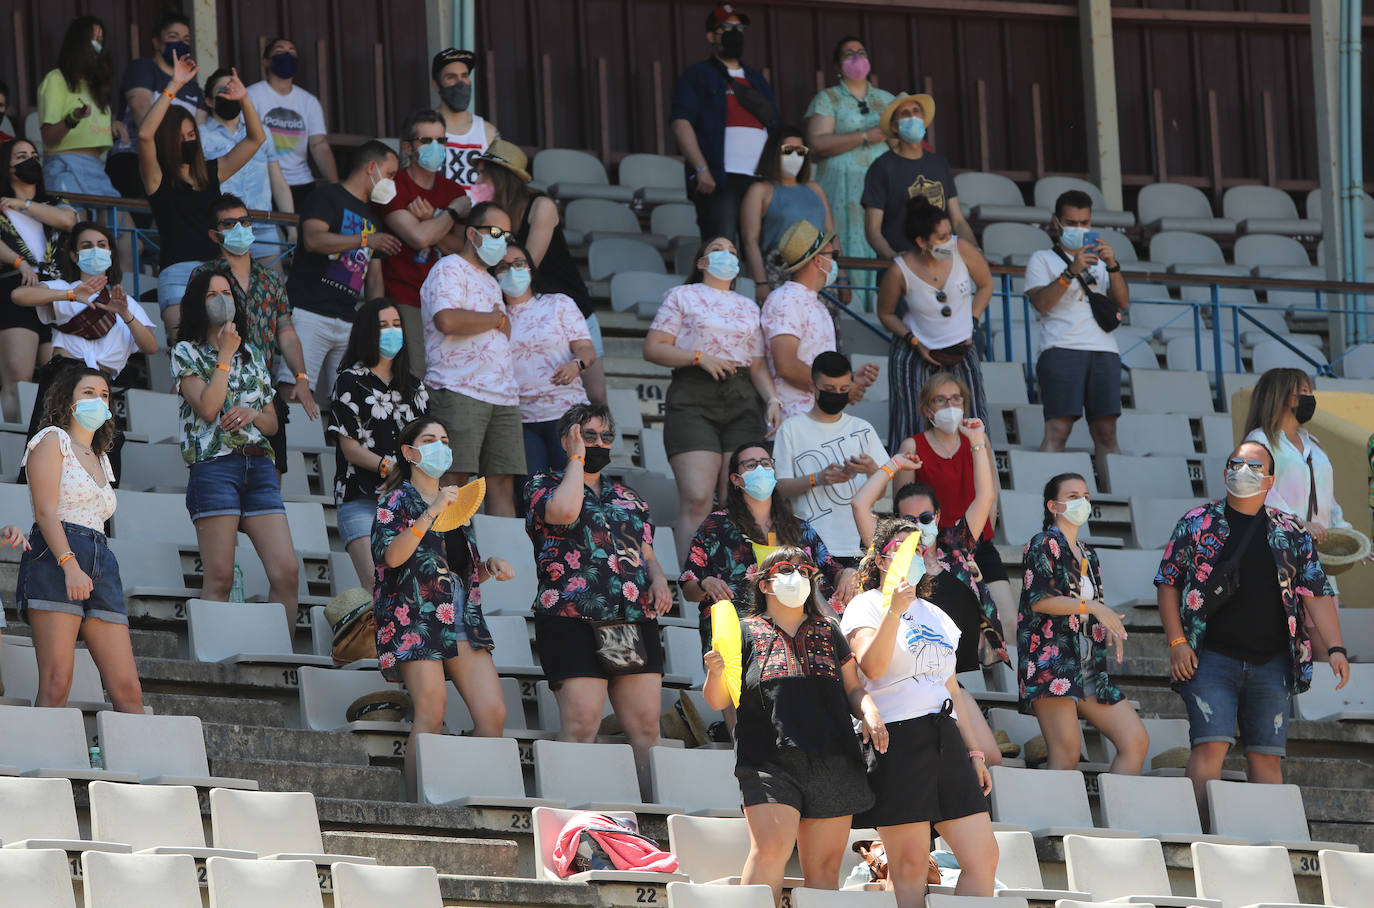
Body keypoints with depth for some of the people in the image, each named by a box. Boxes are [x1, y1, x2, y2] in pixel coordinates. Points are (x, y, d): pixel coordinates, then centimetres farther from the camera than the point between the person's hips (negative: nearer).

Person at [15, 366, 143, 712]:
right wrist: (70, 565, -21)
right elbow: (45, 511, -7)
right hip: (55, 559, -7)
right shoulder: (52, 441, 7)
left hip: (101, 565, 7)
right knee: (55, 685, -17)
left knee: (128, 690, -6)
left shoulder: (100, 460, 29)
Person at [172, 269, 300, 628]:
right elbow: (207, 408, -8)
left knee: (287, 571, -8)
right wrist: (226, 355, -2)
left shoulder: (252, 355, 22)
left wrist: (252, 414, 0)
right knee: (220, 577, -11)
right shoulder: (187, 352, 8)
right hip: (214, 464, -5)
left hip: (259, 466, 5)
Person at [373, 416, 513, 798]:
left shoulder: (452, 501, 24)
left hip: (461, 618, 7)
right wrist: (431, 513, -21)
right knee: (431, 711, -18)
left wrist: (490, 566, 9)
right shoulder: (397, 500, 3)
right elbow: (391, 555, -14)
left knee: (493, 713, -7)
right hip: (416, 615, -7)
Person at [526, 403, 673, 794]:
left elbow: (646, 553, 25)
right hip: (572, 619, -5)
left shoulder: (627, 498, 24)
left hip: (635, 620, 5)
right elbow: (563, 511, -15)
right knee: (581, 721, -15)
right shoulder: (544, 485, 7)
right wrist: (577, 458, -2)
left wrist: (657, 577, 2)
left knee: (646, 724, -2)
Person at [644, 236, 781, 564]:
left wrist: (772, 400, 1)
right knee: (698, 500, -17)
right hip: (692, 400, -4)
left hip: (742, 402, 4)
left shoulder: (749, 308, 23)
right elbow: (653, 348, 1)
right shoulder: (682, 297, 10)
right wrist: (700, 358, -11)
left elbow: (758, 365, 19)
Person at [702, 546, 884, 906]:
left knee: (824, 867, 1)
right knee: (771, 849, -22)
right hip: (769, 760, -3)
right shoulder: (746, 632, 10)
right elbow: (717, 701, 6)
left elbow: (853, 689, 21)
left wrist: (870, 713, 0)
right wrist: (715, 673, -16)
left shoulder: (828, 632, 19)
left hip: (832, 764, 3)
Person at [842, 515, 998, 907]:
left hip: (945, 739, 7)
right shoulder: (867, 606, 2)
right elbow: (871, 667, -16)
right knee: (911, 865, -9)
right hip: (898, 739, -7)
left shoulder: (934, 614, 23)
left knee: (983, 857, -2)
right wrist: (894, 610, -25)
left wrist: (975, 751, 20)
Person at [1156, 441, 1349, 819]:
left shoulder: (1290, 533, 11)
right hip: (1212, 658, -3)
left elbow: (1317, 592, 9)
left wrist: (1335, 648, -3)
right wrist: (1176, 642, -6)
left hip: (1271, 662, 3)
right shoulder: (1198, 523, 5)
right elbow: (1167, 582, 5)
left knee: (1267, 757, 2)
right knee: (1210, 745, -14)